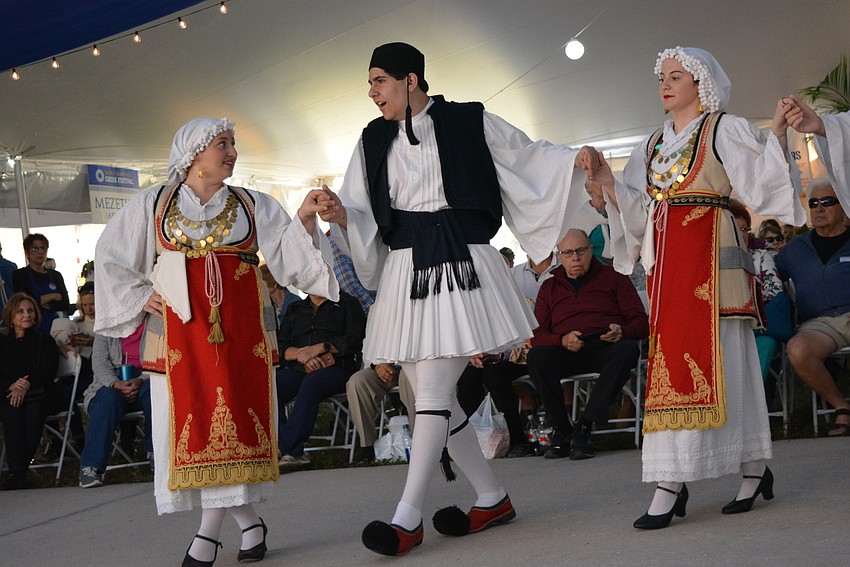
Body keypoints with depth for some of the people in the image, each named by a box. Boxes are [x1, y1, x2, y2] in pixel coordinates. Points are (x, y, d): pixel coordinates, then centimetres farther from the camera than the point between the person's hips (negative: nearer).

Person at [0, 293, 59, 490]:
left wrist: (25, 386, -14)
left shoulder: (45, 342, 18)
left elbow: (47, 373, 3)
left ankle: (17, 475, -36)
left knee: (34, 413, -35)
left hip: (36, 395, 0)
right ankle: (19, 475, -43)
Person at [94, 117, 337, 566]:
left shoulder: (252, 206, 11)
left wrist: (305, 219, -15)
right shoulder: (153, 205, 9)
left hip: (241, 327, 0)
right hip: (179, 329, 0)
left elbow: (289, 252, 1)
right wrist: (140, 298, 4)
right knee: (187, 420, -4)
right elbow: (110, 257, 13)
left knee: (230, 419, -6)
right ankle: (248, 520, 9)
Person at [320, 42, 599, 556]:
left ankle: (408, 519, -12)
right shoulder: (375, 141, 13)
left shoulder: (471, 122, 2)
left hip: (462, 266, -5)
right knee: (433, 397, 6)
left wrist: (575, 159, -3)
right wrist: (341, 215, -11)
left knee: (434, 391, -14)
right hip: (406, 270, 5)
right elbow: (363, 215, 10)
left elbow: (528, 156, 12)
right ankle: (492, 499, 22)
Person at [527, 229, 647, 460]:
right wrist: (563, 340, -15)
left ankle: (585, 426, -32)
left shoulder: (613, 278, 17)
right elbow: (536, 334, 8)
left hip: (605, 349, -1)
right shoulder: (549, 287, 21)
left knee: (627, 349, -36)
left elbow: (641, 322, 9)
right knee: (536, 357, -32)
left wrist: (622, 332, -16)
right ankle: (561, 429, -20)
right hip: (566, 353, 1)